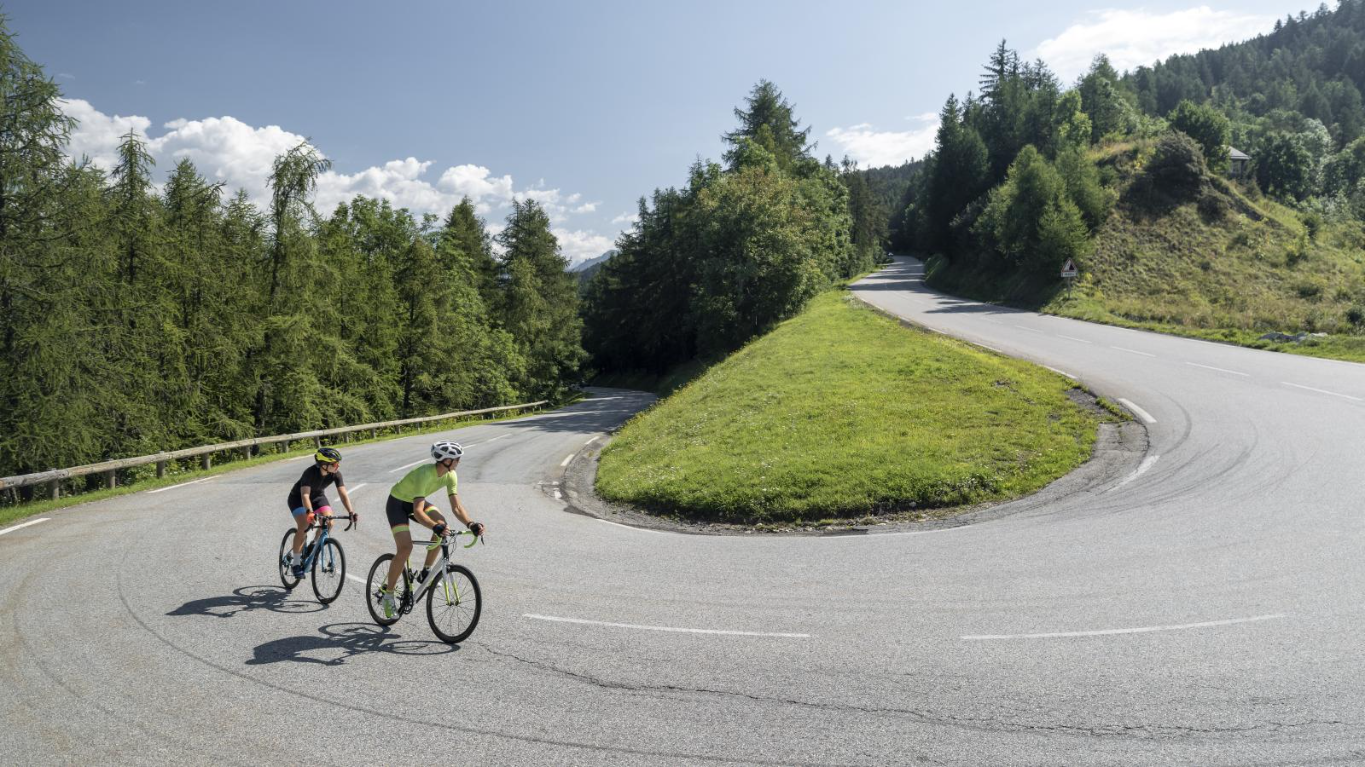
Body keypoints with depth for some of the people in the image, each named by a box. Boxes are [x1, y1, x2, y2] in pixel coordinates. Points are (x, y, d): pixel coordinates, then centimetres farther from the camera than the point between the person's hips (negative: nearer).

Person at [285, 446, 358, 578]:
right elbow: (305, 494, -44)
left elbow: (343, 494, -26)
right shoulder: (310, 472, -35)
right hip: (298, 497, -4)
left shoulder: (336, 474, -23)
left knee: (329, 522, -18)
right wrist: (310, 512, -59)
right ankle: (295, 562, -9)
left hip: (318, 496, 4)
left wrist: (351, 512, -39)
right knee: (303, 526, -24)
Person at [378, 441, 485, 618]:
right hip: (397, 503, -7)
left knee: (442, 524, -20)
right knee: (405, 548, -21)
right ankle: (387, 593, -4)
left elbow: (456, 507, -15)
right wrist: (436, 527, -59)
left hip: (415, 501, 7)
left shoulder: (450, 476, -15)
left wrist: (471, 524, -32)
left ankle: (425, 573, -4)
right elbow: (418, 511, -45)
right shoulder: (425, 474, -37)